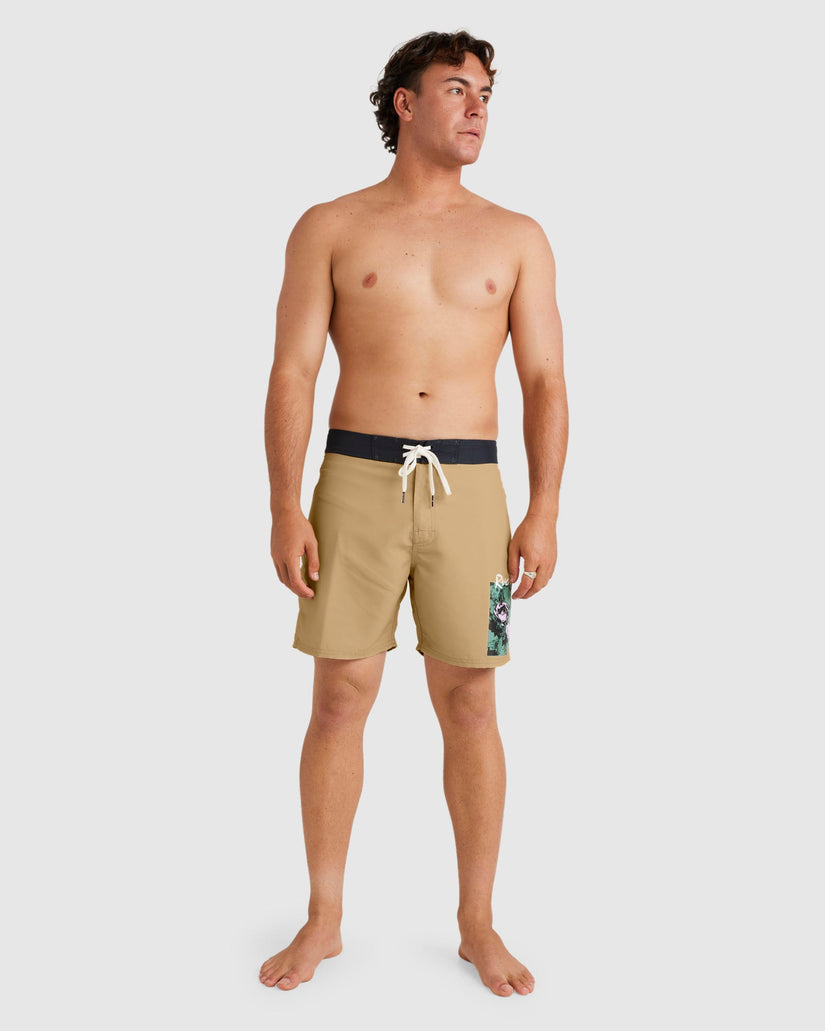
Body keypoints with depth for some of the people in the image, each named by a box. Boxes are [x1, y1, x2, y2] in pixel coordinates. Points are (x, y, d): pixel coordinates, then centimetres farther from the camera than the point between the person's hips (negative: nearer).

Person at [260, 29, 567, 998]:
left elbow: (544, 382, 5)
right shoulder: (329, 228, 6)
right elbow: (291, 374, 1)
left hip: (468, 488, 1)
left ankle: (479, 924, 21)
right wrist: (284, 509, -8)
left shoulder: (517, 238, 9)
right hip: (356, 482, 0)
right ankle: (323, 922, 20)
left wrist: (543, 512, -5)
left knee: (469, 708, 4)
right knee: (339, 700, 3)